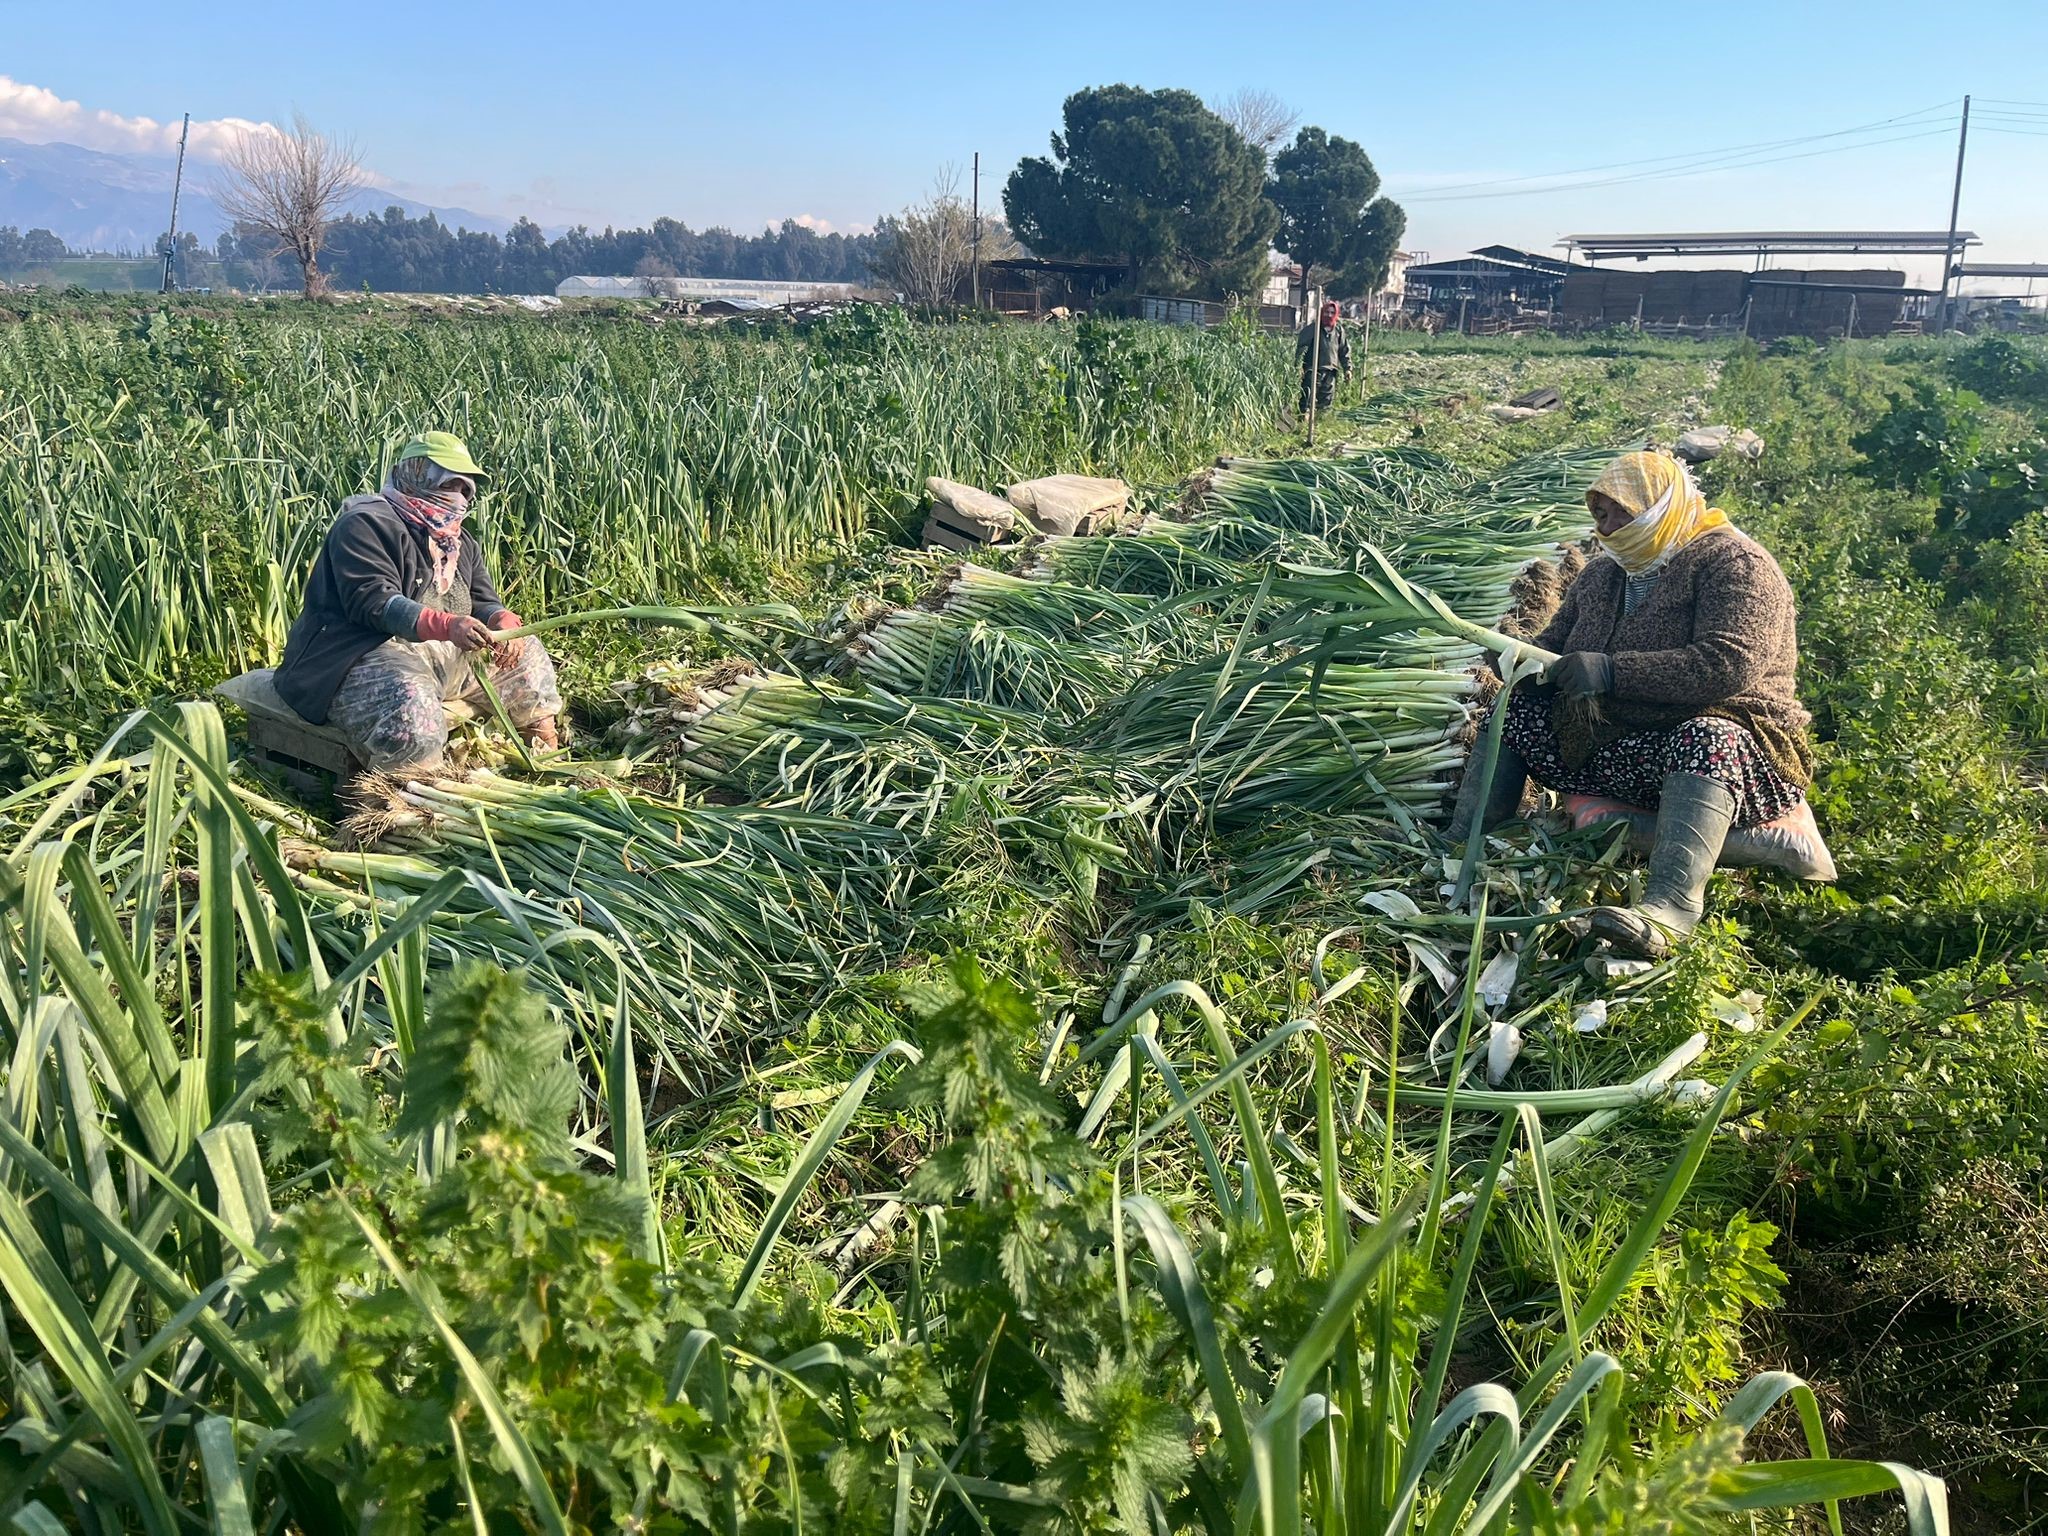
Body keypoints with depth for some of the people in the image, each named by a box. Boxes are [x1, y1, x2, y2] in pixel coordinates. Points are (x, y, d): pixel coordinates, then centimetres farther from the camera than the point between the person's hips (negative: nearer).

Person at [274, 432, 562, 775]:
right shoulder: (366, 524, -11)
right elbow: (373, 601, -24)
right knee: (412, 708, -40)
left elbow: (484, 601, 13)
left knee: (525, 652, 11)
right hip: (362, 654, -9)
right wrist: (447, 625, -38)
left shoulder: (461, 541, 18)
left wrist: (504, 622, -14)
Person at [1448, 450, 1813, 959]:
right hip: (1602, 745, 8)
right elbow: (1554, 647, 21)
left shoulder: (1732, 562, -9)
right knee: (1512, 709, 2)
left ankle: (1669, 909, -61)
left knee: (1706, 738, -39)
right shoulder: (1603, 573, 15)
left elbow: (1730, 665, -25)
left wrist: (1611, 672, -30)